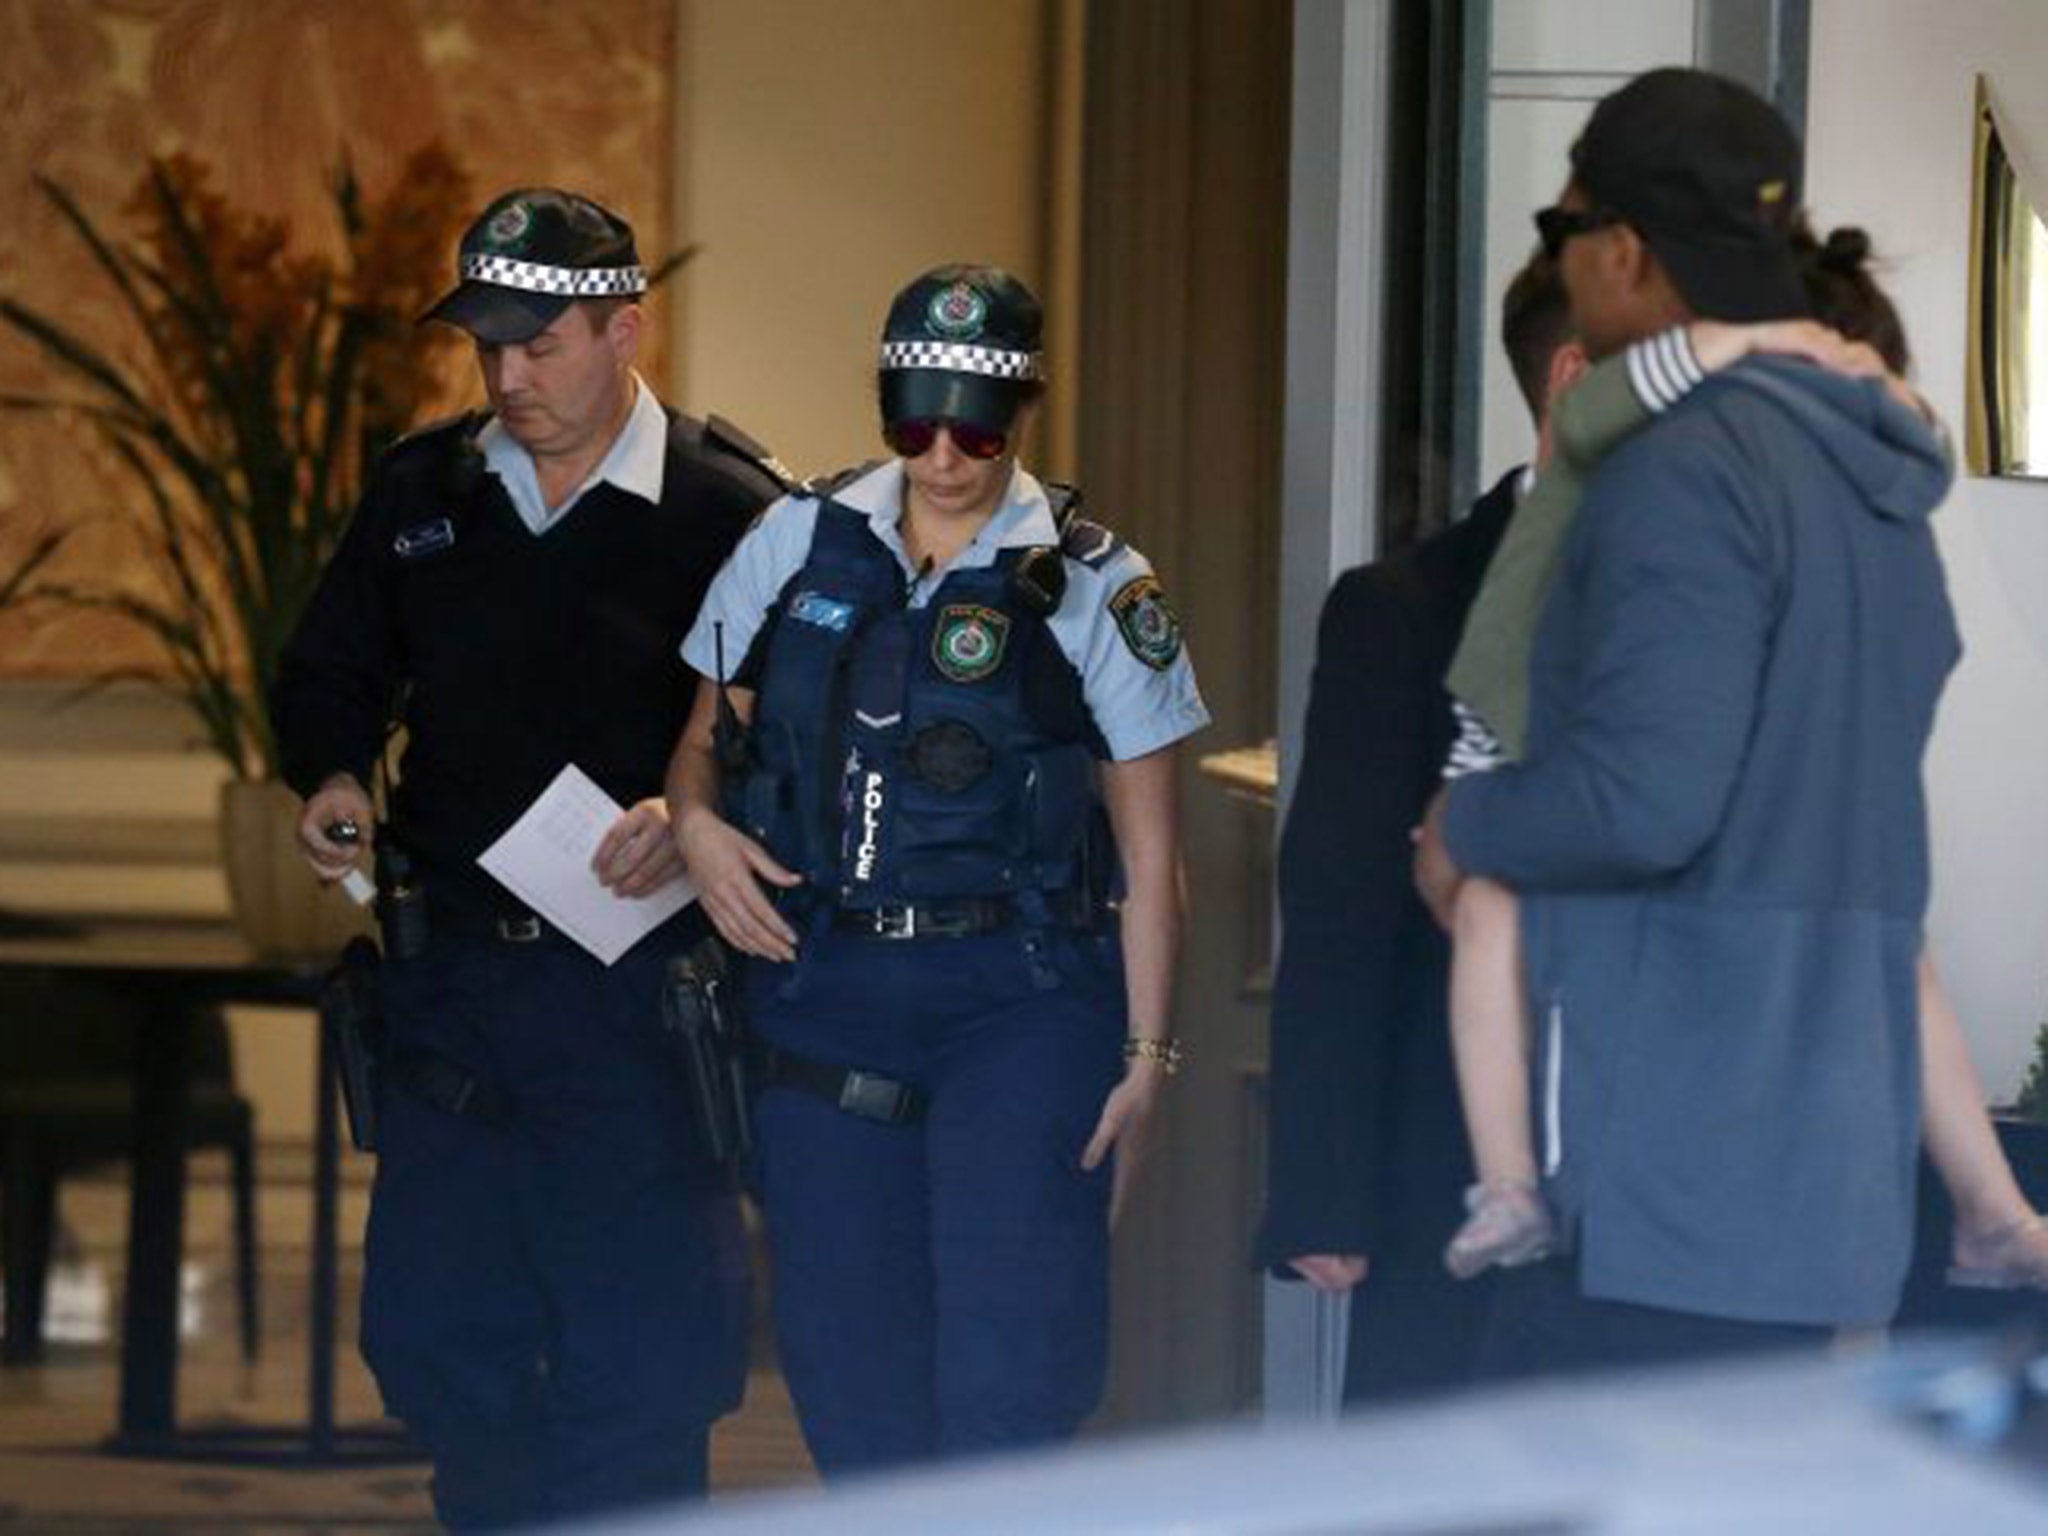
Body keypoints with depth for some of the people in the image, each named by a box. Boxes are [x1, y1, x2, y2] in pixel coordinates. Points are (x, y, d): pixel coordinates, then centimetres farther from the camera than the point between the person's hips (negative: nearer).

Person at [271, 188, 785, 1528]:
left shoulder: (731, 512, -7)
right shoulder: (425, 491, 9)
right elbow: (329, 676, 20)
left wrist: (693, 823, -24)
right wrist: (334, 776, -1)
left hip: (634, 990, -5)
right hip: (449, 972, 5)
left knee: (628, 1355, -4)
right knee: (432, 1331, 9)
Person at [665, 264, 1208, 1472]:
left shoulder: (1095, 589, 0)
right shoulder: (800, 546, 8)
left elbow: (1149, 851, 2)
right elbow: (705, 737, 18)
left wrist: (1145, 1052, -3)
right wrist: (695, 822, -5)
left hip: (1020, 1005, -3)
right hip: (826, 992, 3)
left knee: (1011, 1351, -14)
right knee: (848, 1360, 4)